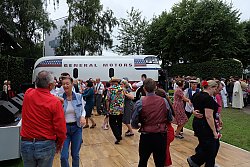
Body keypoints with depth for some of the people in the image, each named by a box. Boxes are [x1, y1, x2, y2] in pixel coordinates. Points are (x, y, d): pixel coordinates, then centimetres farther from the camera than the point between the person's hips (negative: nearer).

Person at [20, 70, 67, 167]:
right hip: (46, 145, -3)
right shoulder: (55, 102, -19)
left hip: (26, 144, 4)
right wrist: (59, 144, 2)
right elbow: (60, 128, -15)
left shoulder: (28, 94, -7)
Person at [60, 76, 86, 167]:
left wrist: (83, 116, -13)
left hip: (76, 127, 1)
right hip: (64, 128, -1)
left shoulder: (79, 96, -3)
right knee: (64, 156, 0)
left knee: (75, 155, 15)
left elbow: (83, 110, 7)